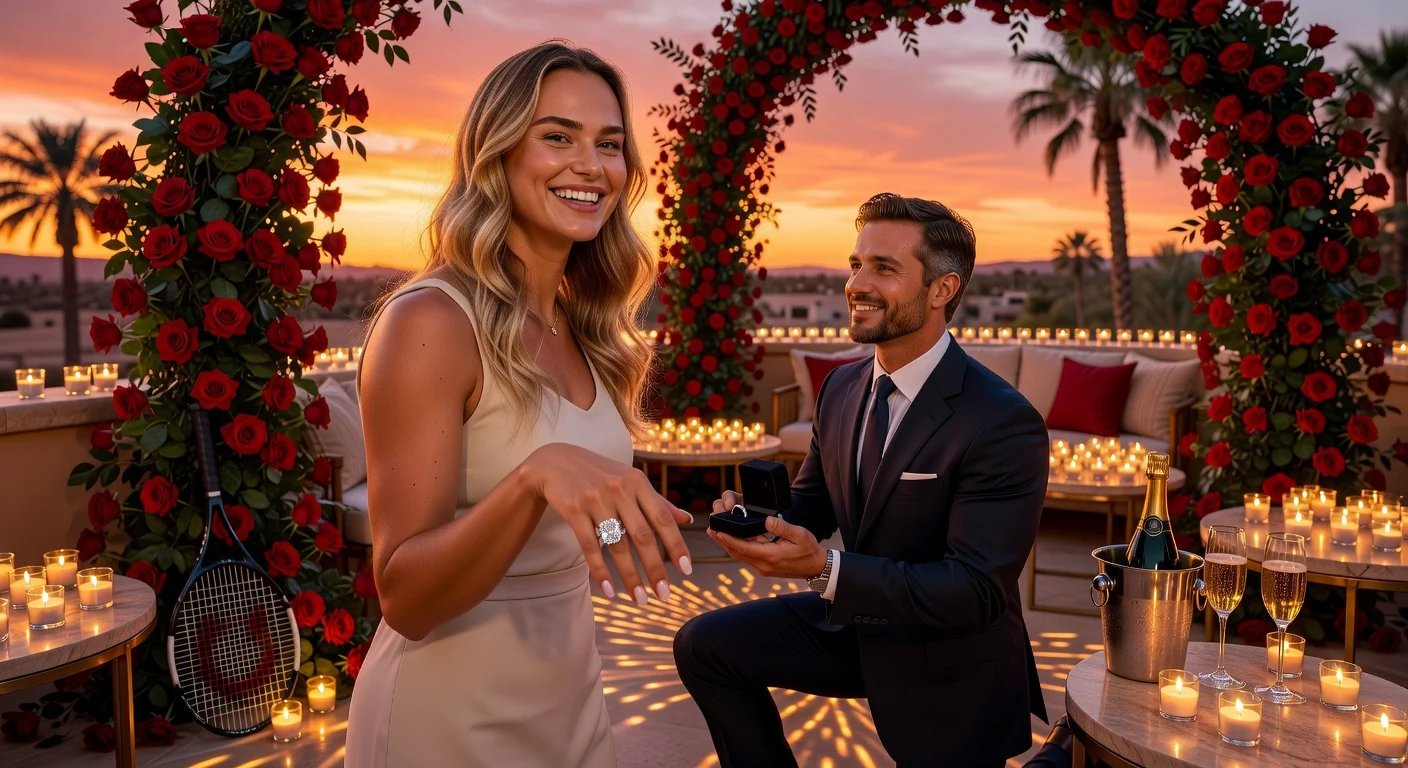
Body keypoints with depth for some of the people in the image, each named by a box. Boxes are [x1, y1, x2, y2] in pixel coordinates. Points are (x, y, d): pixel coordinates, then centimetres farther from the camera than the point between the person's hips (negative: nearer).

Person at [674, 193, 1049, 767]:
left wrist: (824, 568, -38)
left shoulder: (1005, 424, -26)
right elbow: (810, 500, 9)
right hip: (854, 622, 6)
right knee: (704, 645, 1)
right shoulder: (841, 387, -2)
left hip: (948, 672, -6)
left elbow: (977, 592, -29)